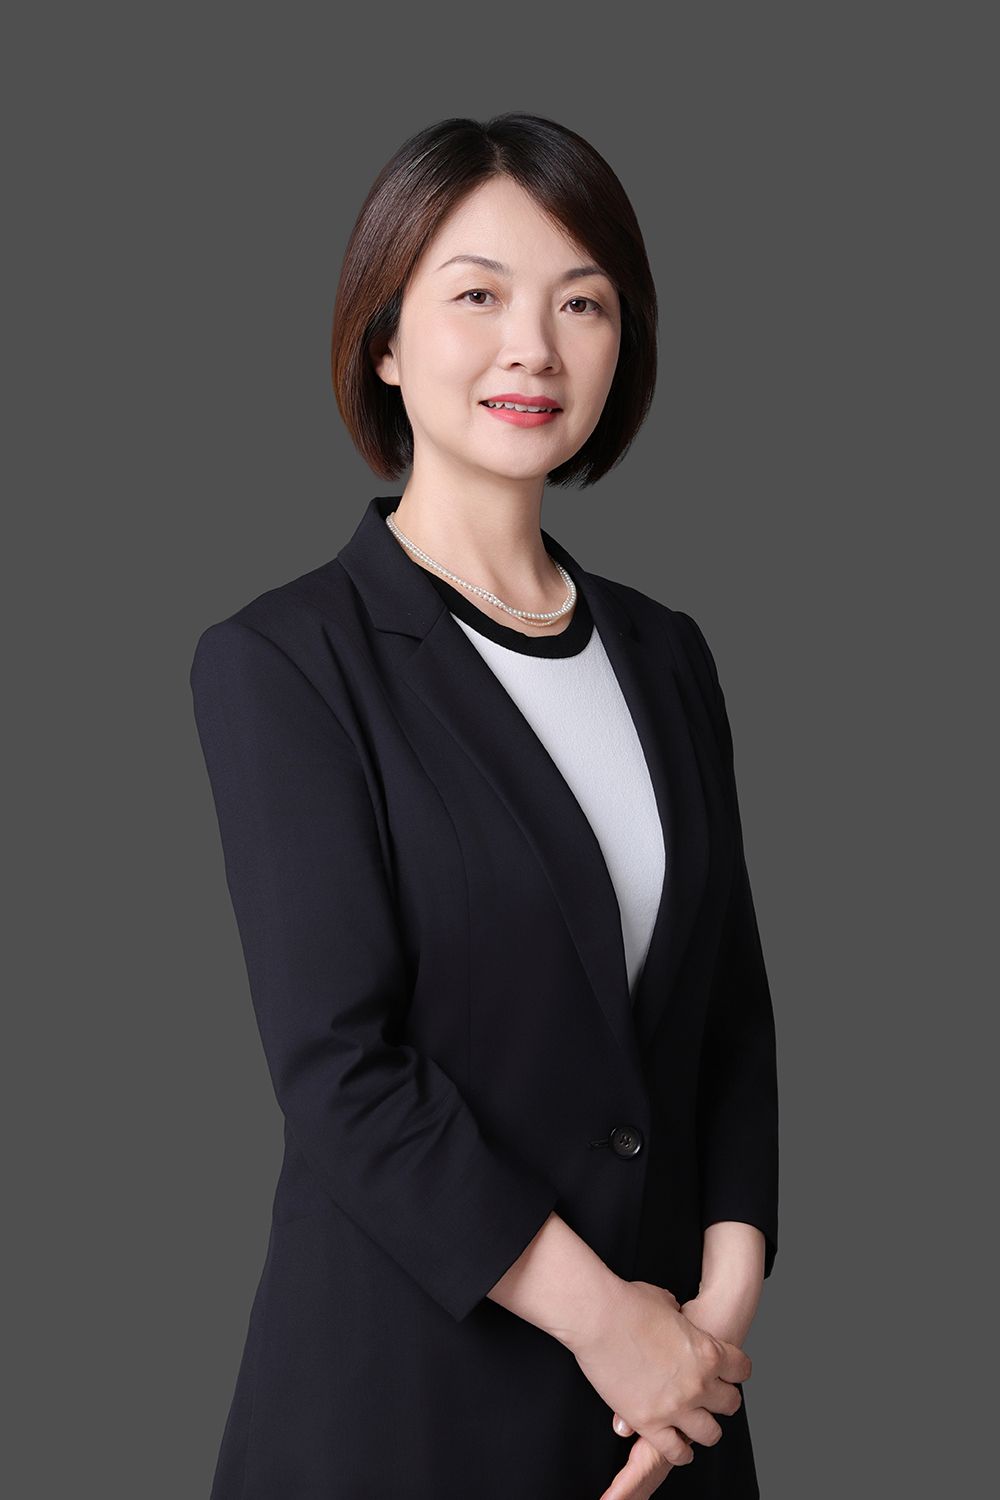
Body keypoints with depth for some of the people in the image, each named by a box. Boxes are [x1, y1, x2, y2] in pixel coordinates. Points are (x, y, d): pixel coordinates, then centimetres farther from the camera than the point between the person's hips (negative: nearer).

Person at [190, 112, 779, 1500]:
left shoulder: (663, 654, 7)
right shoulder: (283, 663, -10)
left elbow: (732, 1008, 7)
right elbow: (337, 1061, -16)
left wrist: (723, 1300, -6)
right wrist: (597, 1311, -14)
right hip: (405, 1384, -5)